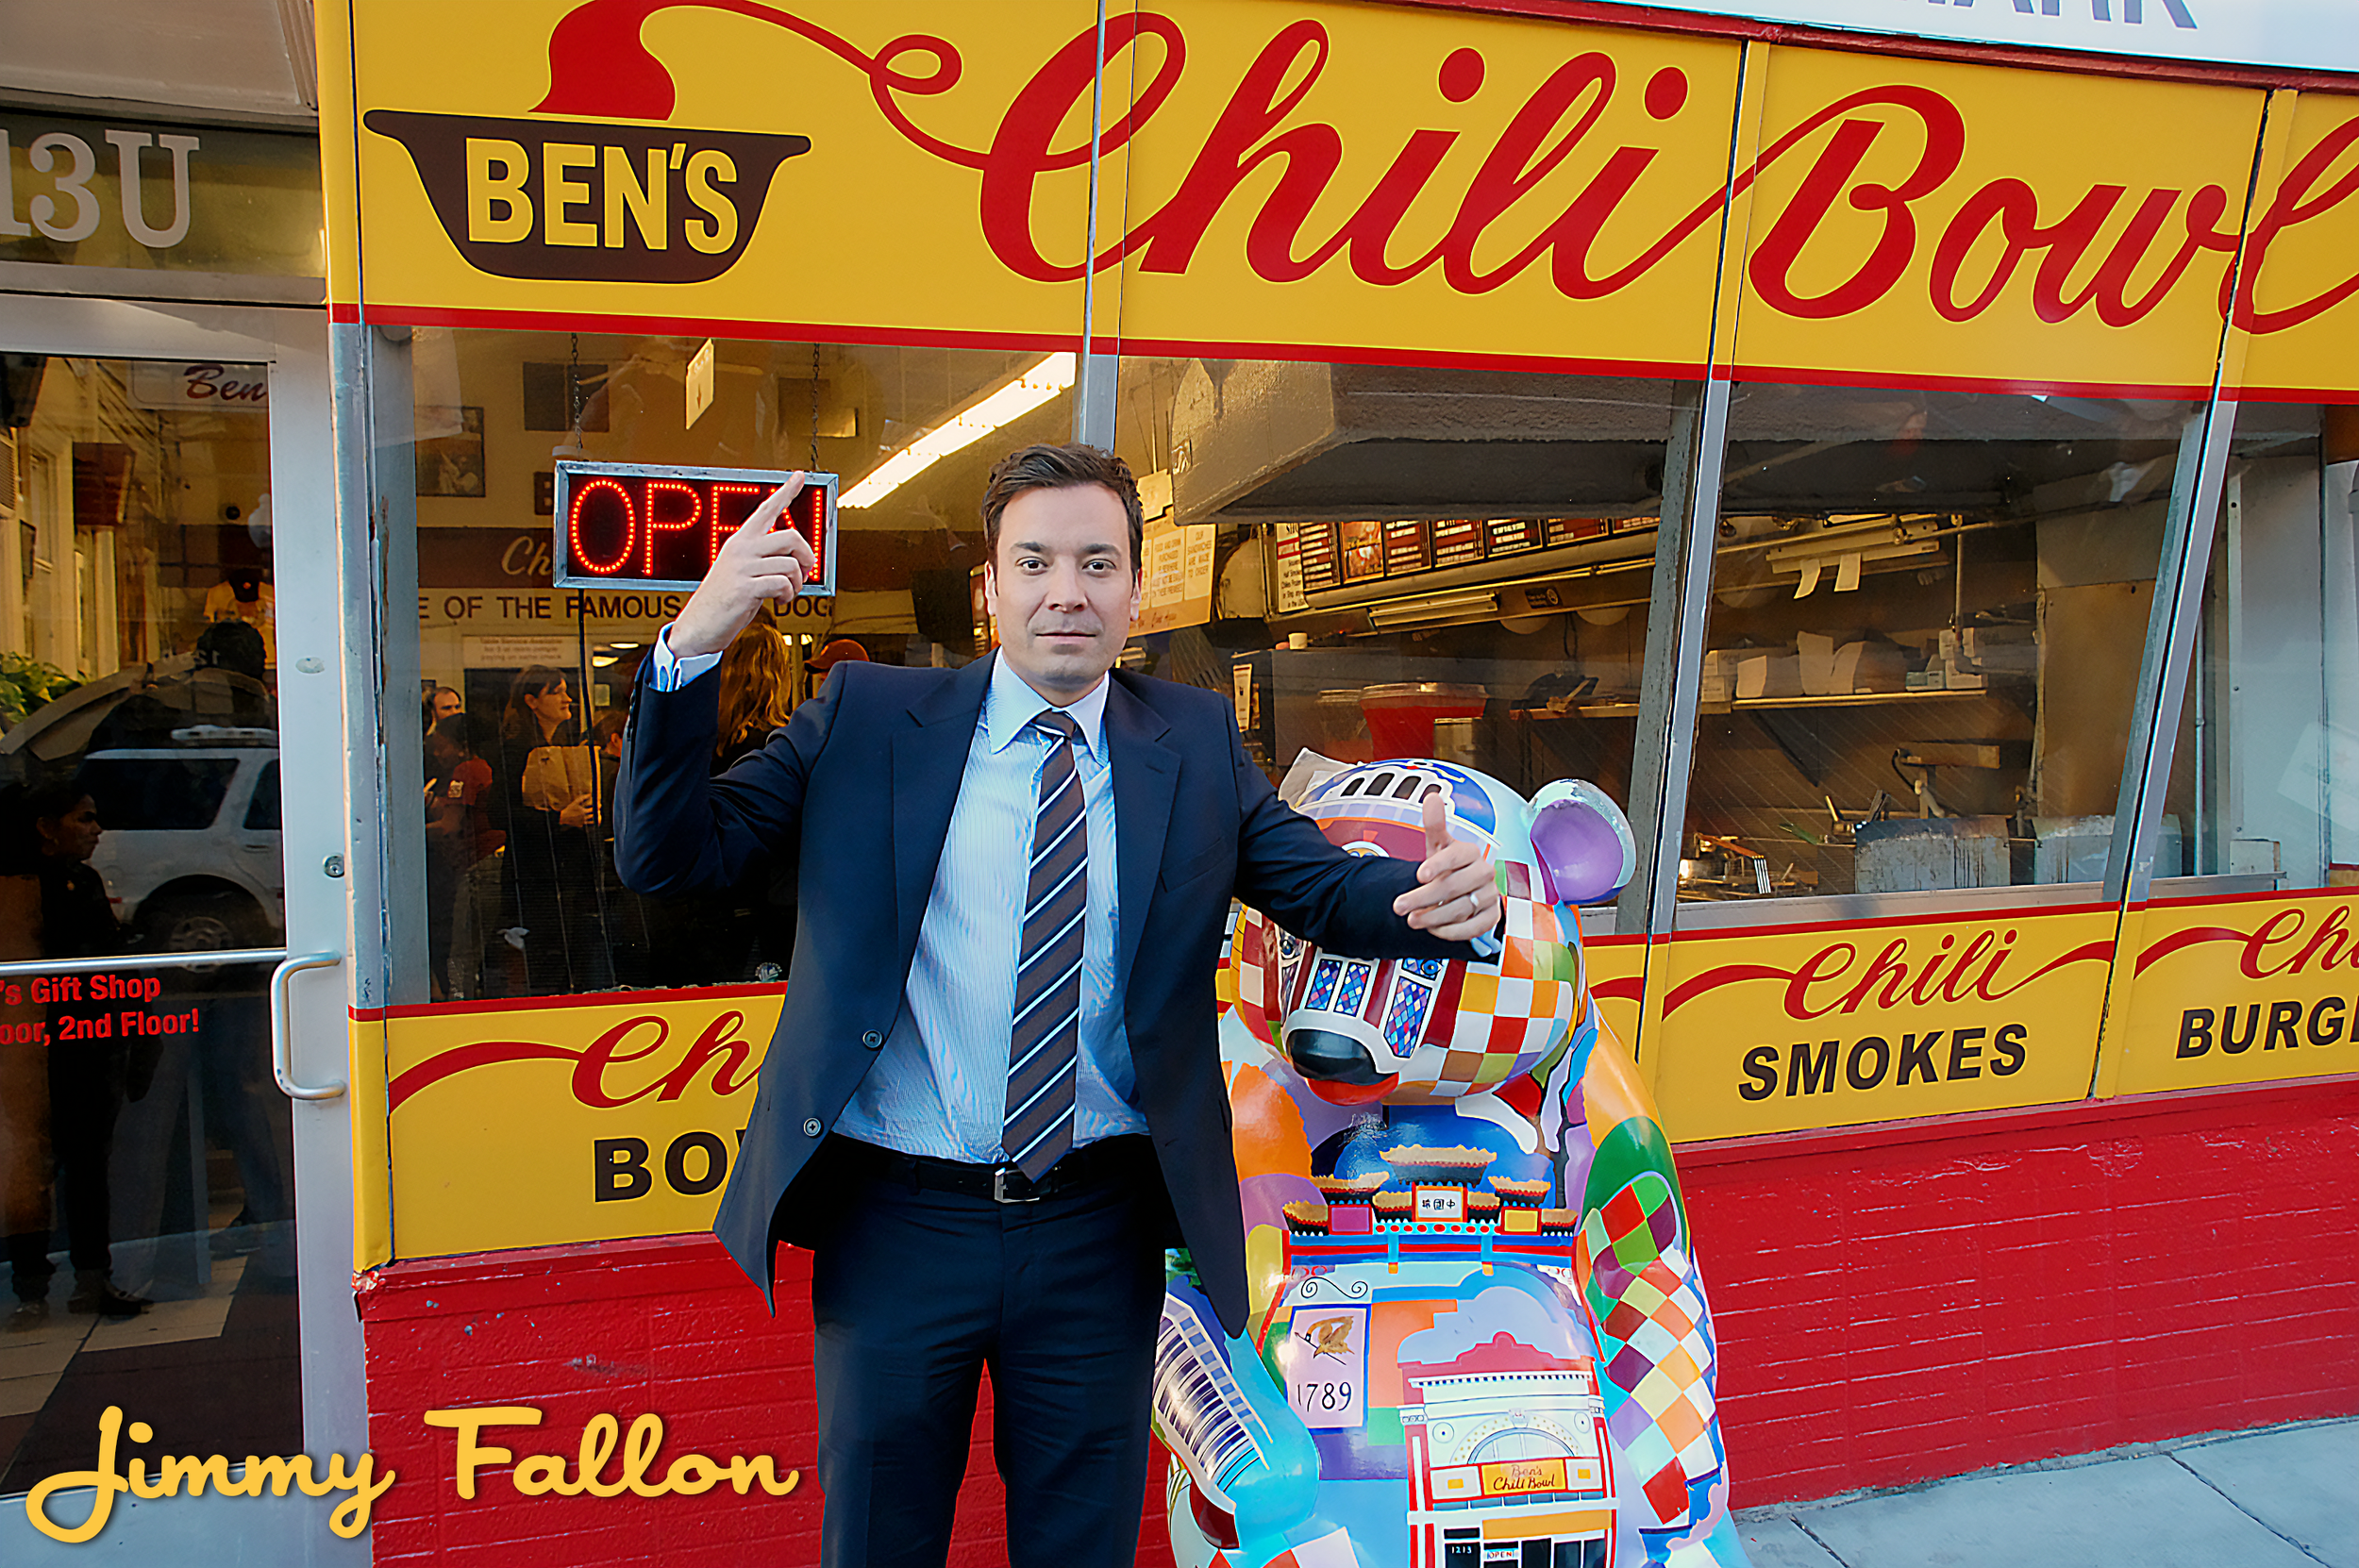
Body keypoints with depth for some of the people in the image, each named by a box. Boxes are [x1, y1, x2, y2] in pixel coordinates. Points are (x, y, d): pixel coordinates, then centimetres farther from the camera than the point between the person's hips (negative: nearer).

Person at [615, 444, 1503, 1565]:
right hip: (898, 1219, -1)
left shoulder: (1195, 744, 2)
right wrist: (694, 644, -22)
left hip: (1099, 1230, 1)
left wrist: (1449, 900, -26)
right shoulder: (865, 718, -2)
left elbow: (1322, 887, -3)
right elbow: (665, 858, -7)